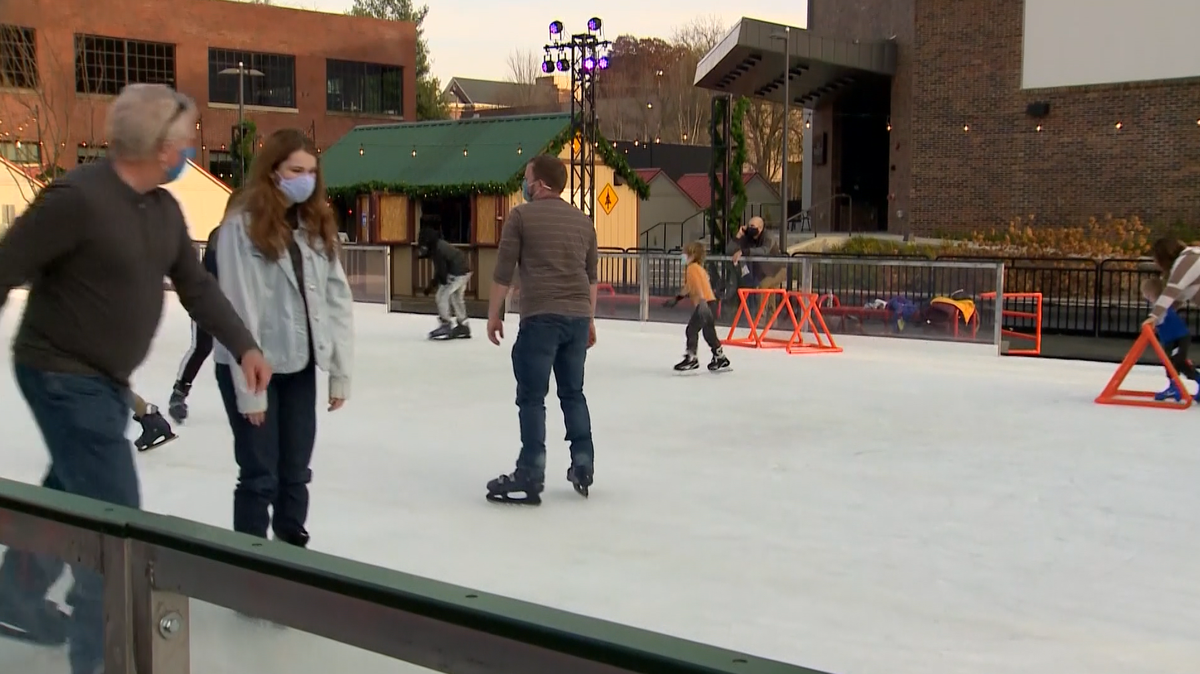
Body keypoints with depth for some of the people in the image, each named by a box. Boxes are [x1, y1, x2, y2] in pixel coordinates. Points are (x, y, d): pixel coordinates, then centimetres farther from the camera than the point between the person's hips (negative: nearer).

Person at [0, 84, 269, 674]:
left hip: (107, 379, 9)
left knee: (70, 496, 23)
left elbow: (195, 285, 9)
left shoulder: (164, 209, 4)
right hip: (65, 378, -9)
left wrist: (243, 346, -1)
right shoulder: (77, 198, -23)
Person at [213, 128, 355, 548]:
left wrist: (341, 372, -1)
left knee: (296, 470, 14)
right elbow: (239, 309, -16)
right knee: (260, 474, 1)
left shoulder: (317, 225, 6)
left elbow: (337, 300, 4)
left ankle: (293, 545, 28)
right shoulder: (243, 225, -13)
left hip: (300, 365, 6)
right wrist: (250, 387, -17)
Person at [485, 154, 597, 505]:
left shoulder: (521, 216, -2)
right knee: (573, 393, 16)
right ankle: (582, 470, 19)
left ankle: (530, 479, -1)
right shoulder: (582, 220, 14)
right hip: (577, 318, 6)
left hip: (541, 317, -5)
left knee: (532, 398, -1)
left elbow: (503, 272, -3)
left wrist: (493, 315, 6)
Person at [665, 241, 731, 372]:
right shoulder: (699, 268, 20)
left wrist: (702, 302, -36)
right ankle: (721, 359, 27)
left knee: (691, 330, -7)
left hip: (706, 304, -10)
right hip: (711, 303, 10)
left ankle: (691, 358, -7)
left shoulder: (692, 268, -10)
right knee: (709, 332, 19)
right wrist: (677, 298, 37)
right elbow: (689, 287, 32)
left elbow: (698, 285, -24)